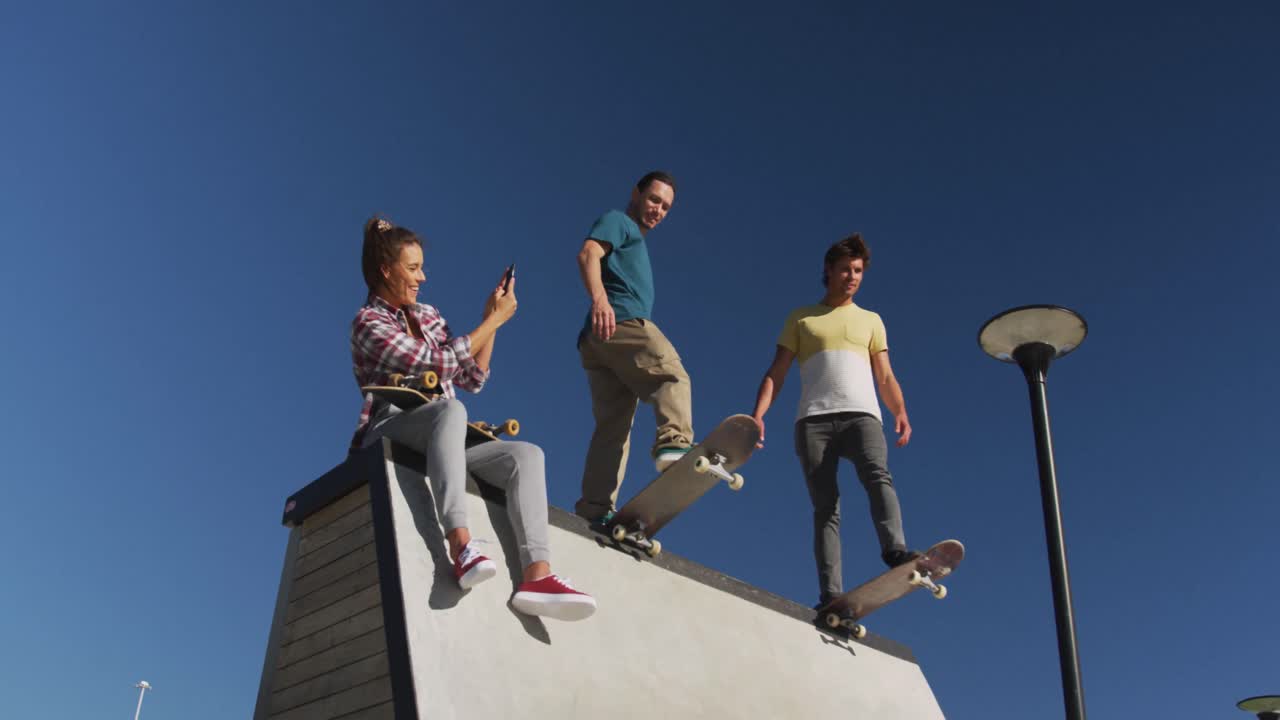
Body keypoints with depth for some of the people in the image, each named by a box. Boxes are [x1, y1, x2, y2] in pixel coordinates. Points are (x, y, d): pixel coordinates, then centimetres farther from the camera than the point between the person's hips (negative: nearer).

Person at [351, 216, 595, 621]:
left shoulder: (428, 316, 19)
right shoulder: (368, 323, -3)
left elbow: (472, 379, 16)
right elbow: (440, 363, -15)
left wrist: (492, 320, 8)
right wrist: (494, 320, -7)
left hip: (438, 441, 7)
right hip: (390, 436, -7)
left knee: (527, 454, -20)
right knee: (450, 410, -39)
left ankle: (537, 576, -41)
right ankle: (460, 547, -54)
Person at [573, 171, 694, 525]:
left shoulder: (634, 244, 39)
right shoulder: (617, 221, 12)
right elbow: (588, 254, -8)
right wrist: (599, 299, -26)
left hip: (597, 338, 9)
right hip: (622, 321, -9)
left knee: (613, 426, -2)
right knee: (672, 377, -22)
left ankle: (594, 510, -10)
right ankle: (675, 445, -46)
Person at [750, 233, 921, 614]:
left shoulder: (870, 320, 26)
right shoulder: (801, 318, 22)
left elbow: (885, 377, 17)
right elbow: (776, 373, 14)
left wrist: (900, 412, -3)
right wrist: (758, 414, -2)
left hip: (861, 414, 1)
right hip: (814, 418, 0)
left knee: (877, 475, -29)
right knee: (825, 506, -10)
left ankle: (896, 551, -48)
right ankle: (830, 595, -18)